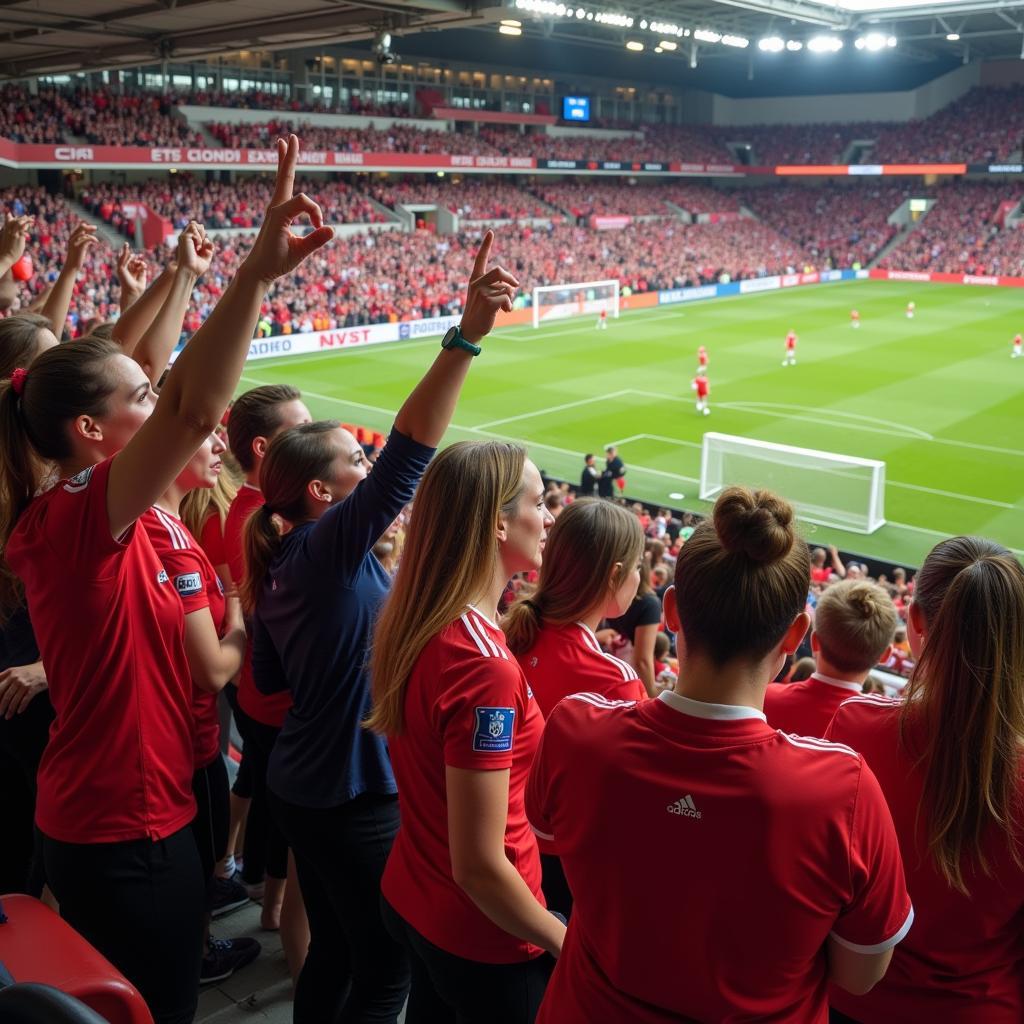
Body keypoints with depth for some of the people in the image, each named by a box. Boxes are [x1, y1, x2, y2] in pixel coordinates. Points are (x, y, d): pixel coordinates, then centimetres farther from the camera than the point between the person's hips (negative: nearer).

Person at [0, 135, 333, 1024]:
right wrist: (257, 270, -46)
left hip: (102, 817, 9)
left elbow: (111, 370, 12)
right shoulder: (76, 520, -25)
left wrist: (183, 279, 15)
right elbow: (196, 410, -41)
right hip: (124, 830, -9)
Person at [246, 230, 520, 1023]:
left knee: (333, 951, 23)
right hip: (353, 794, -9)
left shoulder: (281, 562, 4)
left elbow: (269, 683, 11)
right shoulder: (330, 547, -21)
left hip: (302, 783, 9)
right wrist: (467, 336, -39)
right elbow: (408, 455, -34)